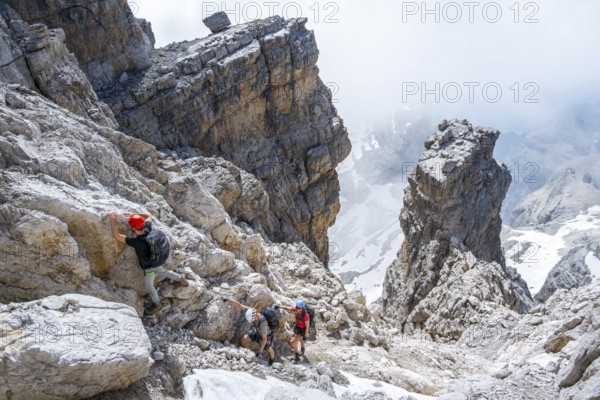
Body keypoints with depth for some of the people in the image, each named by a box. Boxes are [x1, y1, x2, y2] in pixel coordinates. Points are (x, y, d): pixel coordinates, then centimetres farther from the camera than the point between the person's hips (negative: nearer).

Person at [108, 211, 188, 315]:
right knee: (162, 272, 35)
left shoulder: (137, 242, -45)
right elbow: (148, 216, -3)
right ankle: (181, 280, 53)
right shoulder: (148, 229, -26)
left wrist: (112, 219, -43)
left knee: (148, 285, 21)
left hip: (148, 267, -6)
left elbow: (116, 235, -44)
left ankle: (156, 304, 46)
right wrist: (132, 214, -11)